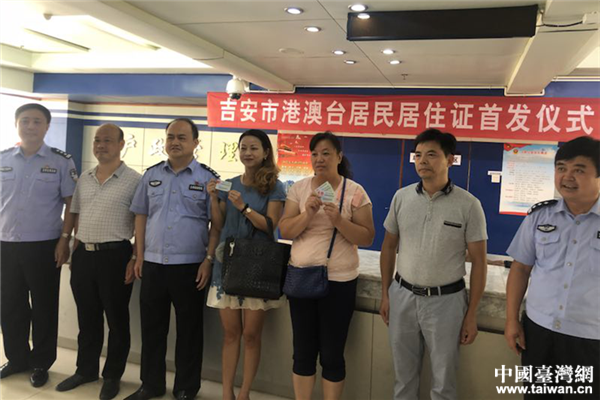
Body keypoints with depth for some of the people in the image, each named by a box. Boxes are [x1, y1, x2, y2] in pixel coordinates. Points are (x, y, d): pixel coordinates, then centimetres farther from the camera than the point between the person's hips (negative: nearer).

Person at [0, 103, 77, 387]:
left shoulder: (61, 161, -3)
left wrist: (64, 240, -9)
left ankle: (41, 363, 22)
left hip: (44, 246, -3)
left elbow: (71, 204, -2)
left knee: (44, 308, 7)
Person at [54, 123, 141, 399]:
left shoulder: (134, 180, -7)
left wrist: (135, 259, -12)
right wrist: (75, 252, 11)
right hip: (83, 255, 6)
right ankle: (86, 369, 33)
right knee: (87, 318, 17)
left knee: (117, 319, 7)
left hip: (115, 255, -5)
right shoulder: (84, 179, 11)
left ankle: (112, 375, 23)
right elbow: (77, 218, 17)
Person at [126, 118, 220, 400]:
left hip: (190, 266, -4)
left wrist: (208, 260, -11)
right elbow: (141, 216, 12)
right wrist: (140, 256, 7)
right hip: (153, 264, 4)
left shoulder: (208, 178, -3)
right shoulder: (152, 175, 8)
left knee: (189, 329, 8)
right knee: (151, 327, 14)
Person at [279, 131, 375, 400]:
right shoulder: (299, 188, 2)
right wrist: (308, 213, -19)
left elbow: (367, 238, -8)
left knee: (332, 353, 8)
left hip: (339, 280, -3)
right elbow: (285, 231, -2)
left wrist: (338, 221, -23)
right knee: (303, 351, 14)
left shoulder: (354, 191, -6)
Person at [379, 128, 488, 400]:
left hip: (446, 300, -2)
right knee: (404, 375, 17)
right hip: (402, 296, 3)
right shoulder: (401, 197, 0)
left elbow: (478, 261, -5)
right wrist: (385, 294, 7)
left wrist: (472, 313, -5)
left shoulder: (468, 205, -9)